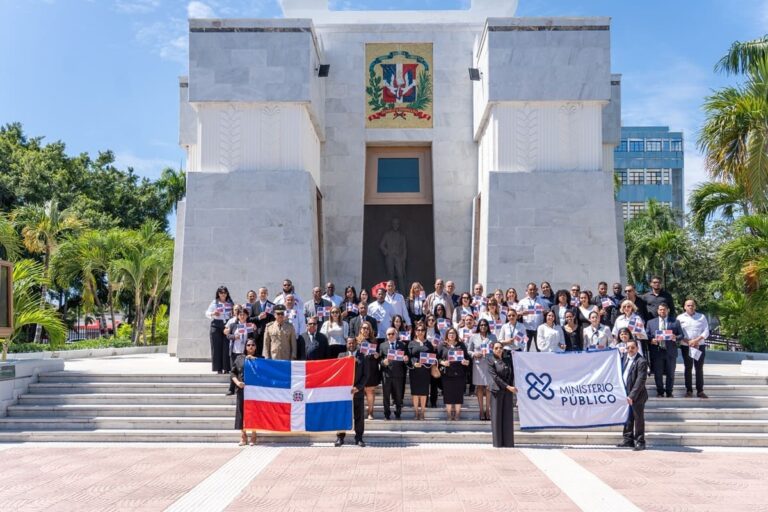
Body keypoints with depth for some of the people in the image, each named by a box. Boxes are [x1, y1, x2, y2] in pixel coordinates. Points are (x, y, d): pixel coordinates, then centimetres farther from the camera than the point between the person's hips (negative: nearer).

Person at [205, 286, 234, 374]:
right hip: (216, 325, -1)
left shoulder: (230, 303, 13)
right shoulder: (214, 303, 7)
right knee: (217, 347, -3)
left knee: (227, 347, -4)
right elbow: (207, 313, 2)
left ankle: (226, 368, 2)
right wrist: (213, 313, -18)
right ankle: (218, 368, 1)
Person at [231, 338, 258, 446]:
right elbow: (233, 372, 10)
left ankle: (253, 437, 6)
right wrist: (237, 382, -7)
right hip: (242, 389, 1)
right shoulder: (240, 358, 13)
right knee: (242, 411, 2)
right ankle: (243, 436, 12)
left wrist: (254, 358, -11)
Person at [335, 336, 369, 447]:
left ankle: (359, 438, 12)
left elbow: (365, 375, 1)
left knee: (359, 416, 3)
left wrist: (358, 387, -10)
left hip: (357, 391, 0)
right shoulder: (341, 356, 10)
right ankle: (340, 437, 11)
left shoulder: (362, 357, 5)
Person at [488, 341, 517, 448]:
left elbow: (512, 374, 11)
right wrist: (507, 386, -16)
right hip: (497, 391, -3)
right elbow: (495, 377, -10)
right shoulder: (491, 362, -2)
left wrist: (512, 386, -4)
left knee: (508, 416, 3)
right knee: (497, 416, -1)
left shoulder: (508, 360, 11)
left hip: (508, 391, 3)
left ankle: (508, 442, 7)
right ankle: (498, 442, 4)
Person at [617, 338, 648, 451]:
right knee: (627, 418, 15)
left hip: (637, 395, -7)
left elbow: (640, 380, -20)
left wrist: (632, 395, -22)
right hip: (626, 395, 7)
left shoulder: (641, 361, -16)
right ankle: (628, 440, 25)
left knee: (638, 419, 4)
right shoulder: (624, 358, 7)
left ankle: (640, 442, 13)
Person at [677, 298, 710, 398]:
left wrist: (697, 340, -13)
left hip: (700, 346, 1)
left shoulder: (702, 317, 7)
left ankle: (700, 391, 5)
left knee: (699, 368, 2)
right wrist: (689, 342, -12)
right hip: (686, 346, -1)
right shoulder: (680, 318, 5)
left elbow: (706, 332, 1)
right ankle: (689, 390, 6)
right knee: (688, 368, 3)